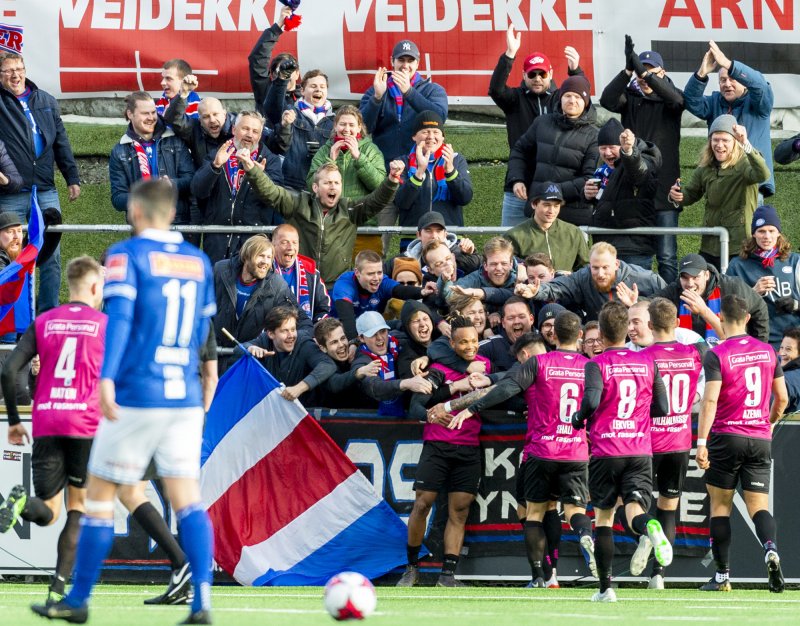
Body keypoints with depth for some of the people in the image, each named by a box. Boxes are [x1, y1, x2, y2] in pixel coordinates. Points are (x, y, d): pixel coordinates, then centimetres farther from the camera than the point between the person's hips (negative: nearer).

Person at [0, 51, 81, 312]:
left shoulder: (46, 101, 13)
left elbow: (61, 142, 17)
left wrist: (72, 178, 15)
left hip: (46, 192, 3)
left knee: (51, 256, 3)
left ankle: (50, 311, 10)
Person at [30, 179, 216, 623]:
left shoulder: (127, 255, -5)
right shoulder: (199, 261, 12)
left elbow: (119, 315, -19)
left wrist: (107, 378, -28)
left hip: (137, 398, -5)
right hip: (186, 398, 5)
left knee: (99, 495, 7)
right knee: (186, 498, 3)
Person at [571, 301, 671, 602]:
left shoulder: (596, 364, -5)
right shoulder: (648, 362, 7)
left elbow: (591, 400, -20)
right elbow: (662, 408, 7)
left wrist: (578, 419, 1)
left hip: (605, 450, -2)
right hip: (640, 450, 2)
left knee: (603, 517, 11)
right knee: (635, 510, -7)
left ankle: (605, 587, 11)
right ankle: (650, 528, -45)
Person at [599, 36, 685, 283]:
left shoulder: (668, 99, 5)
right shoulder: (630, 97, 8)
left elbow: (677, 98, -19)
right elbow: (607, 100, -12)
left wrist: (644, 71, -30)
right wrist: (628, 70, -27)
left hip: (663, 188, -2)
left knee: (666, 255, -2)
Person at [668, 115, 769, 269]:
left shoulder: (744, 164, -11)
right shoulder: (705, 168, 9)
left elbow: (763, 175, -32)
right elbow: (690, 194, 20)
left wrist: (746, 144, -42)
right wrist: (677, 196, -4)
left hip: (740, 246, -6)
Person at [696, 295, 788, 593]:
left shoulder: (717, 355, -9)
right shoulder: (768, 352, 6)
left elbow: (710, 401, -16)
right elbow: (782, 398, 12)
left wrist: (701, 442, -16)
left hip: (726, 436, -3)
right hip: (760, 440, 3)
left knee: (719, 505, 9)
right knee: (759, 505, 3)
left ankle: (722, 575, 9)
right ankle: (771, 549, -28)